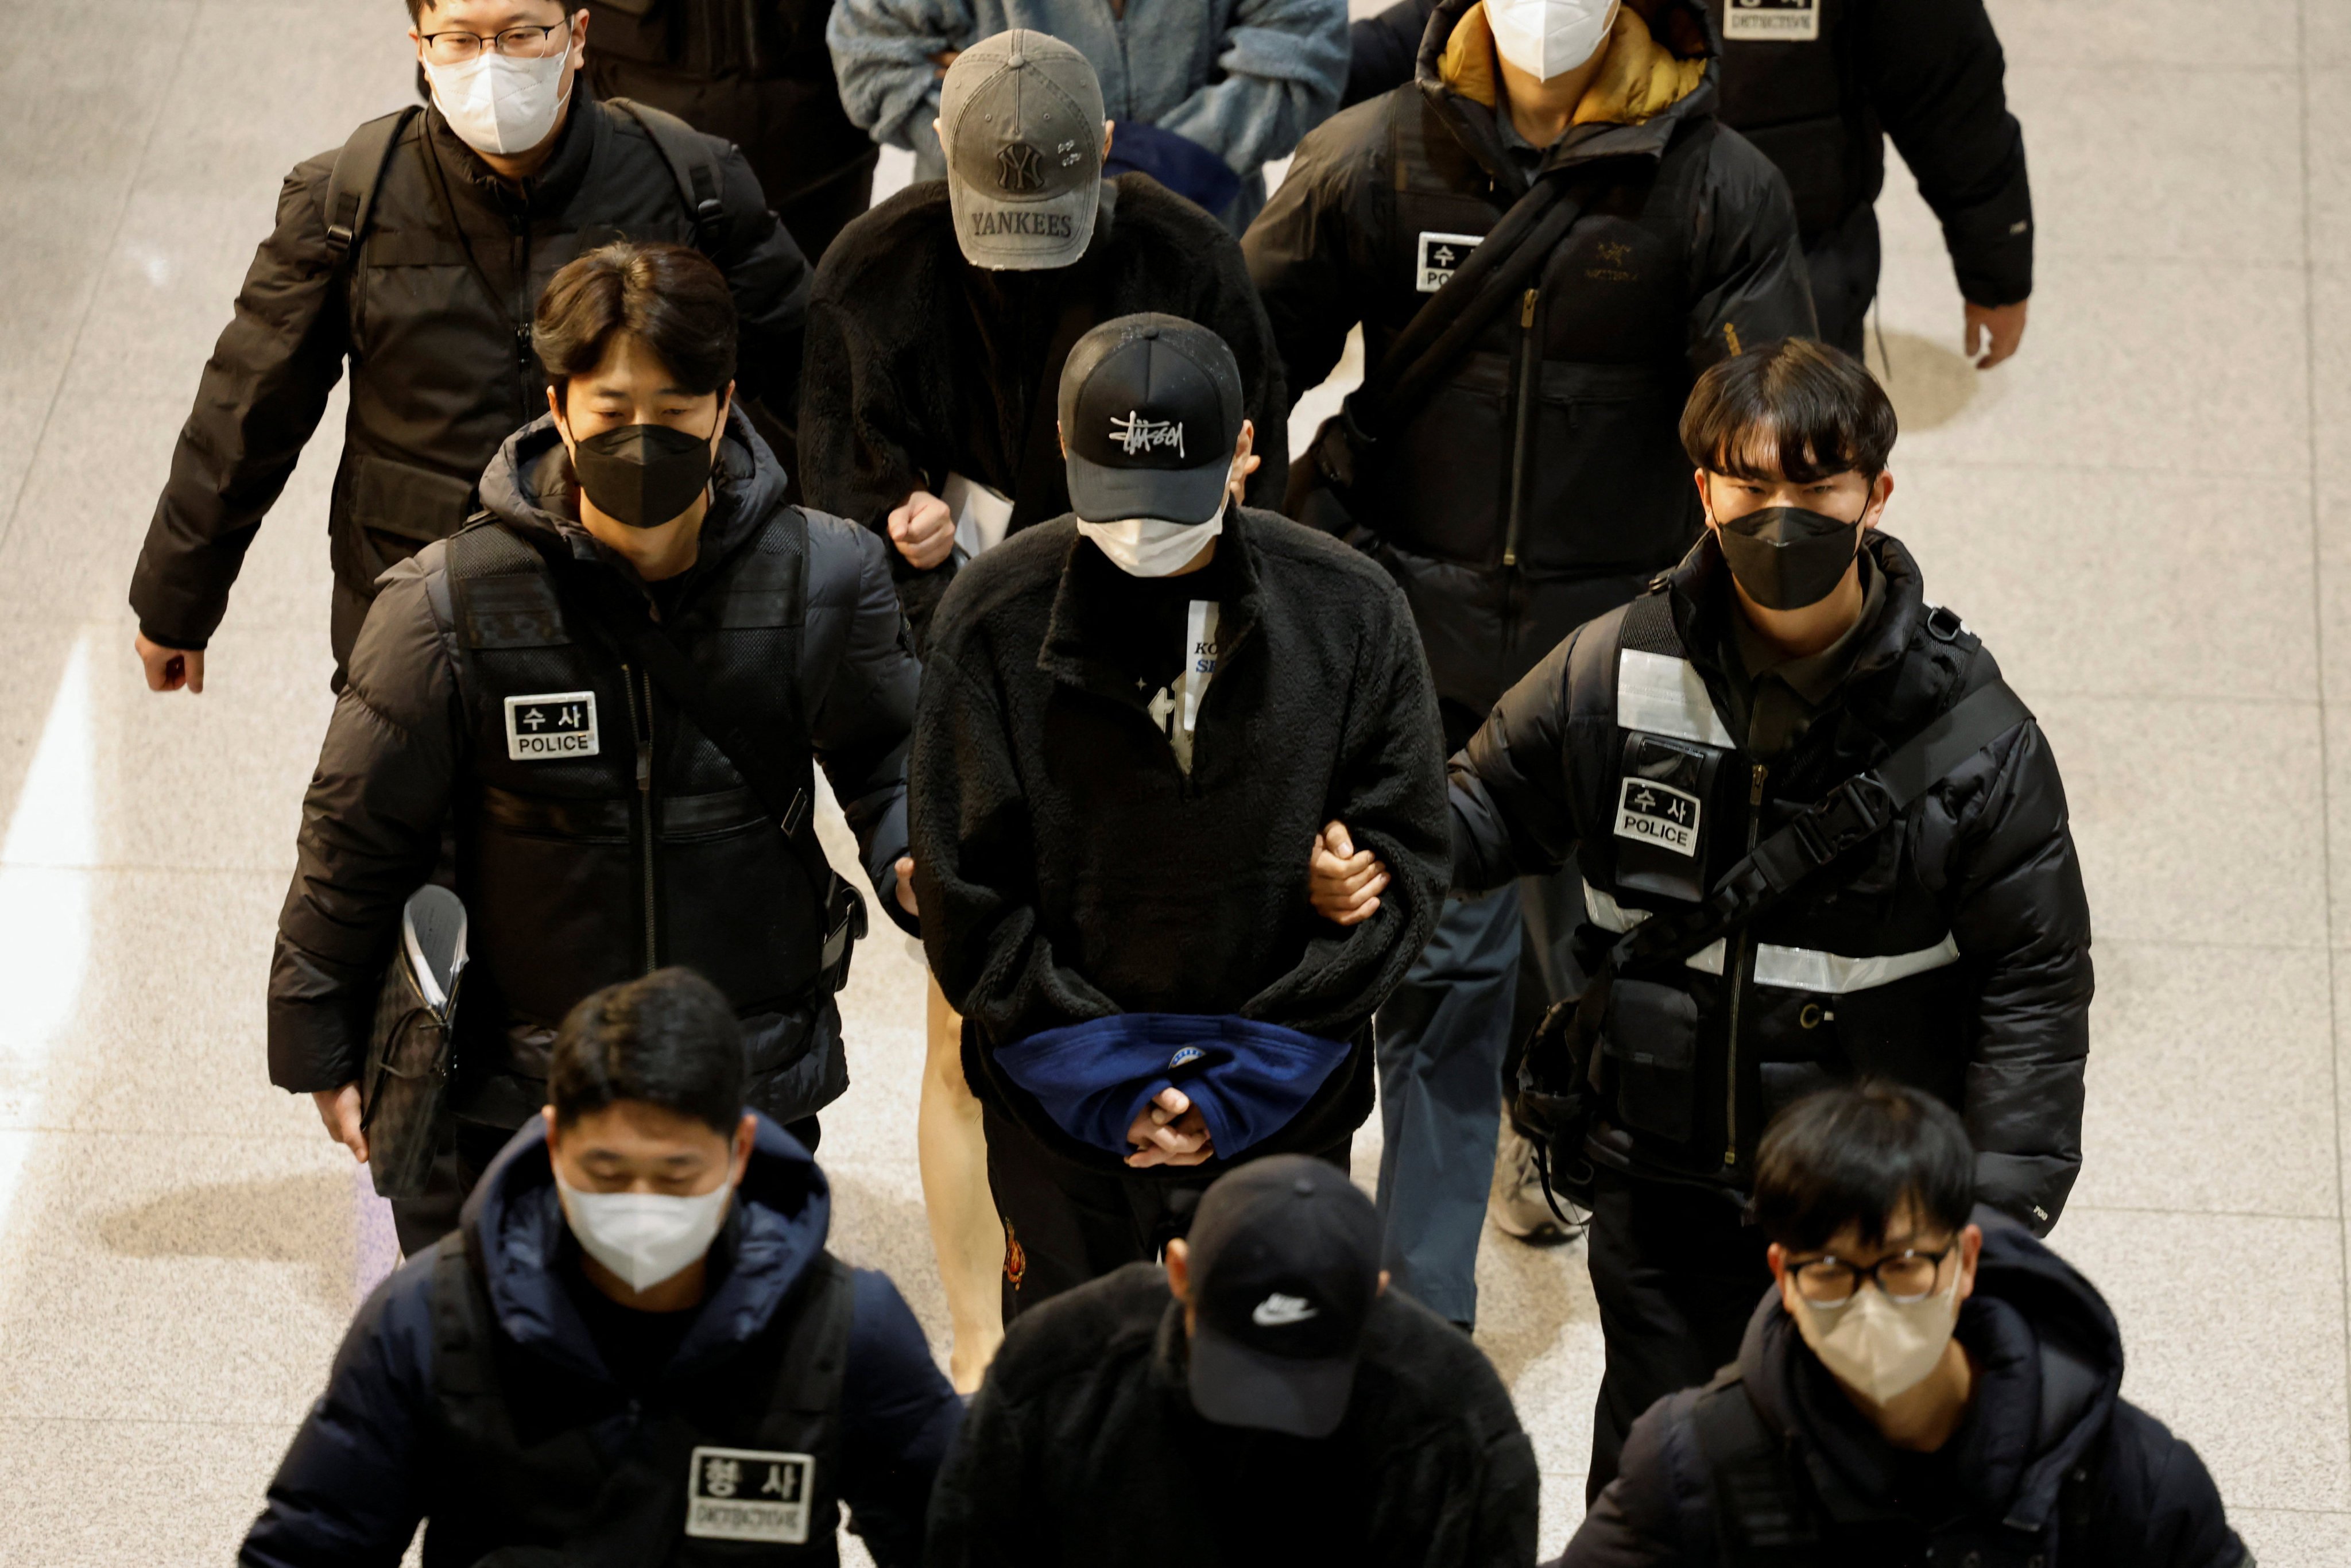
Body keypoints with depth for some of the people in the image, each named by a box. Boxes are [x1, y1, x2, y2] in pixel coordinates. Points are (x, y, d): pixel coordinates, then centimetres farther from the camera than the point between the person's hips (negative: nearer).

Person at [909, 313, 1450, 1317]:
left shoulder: (1352, 612, -6)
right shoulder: (996, 617, -8)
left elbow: (1403, 863, -2)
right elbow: (965, 889, -4)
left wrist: (1252, 1081, -9)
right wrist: (1101, 1080, -10)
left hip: (1289, 1121, 0)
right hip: (1062, 1120, 0)